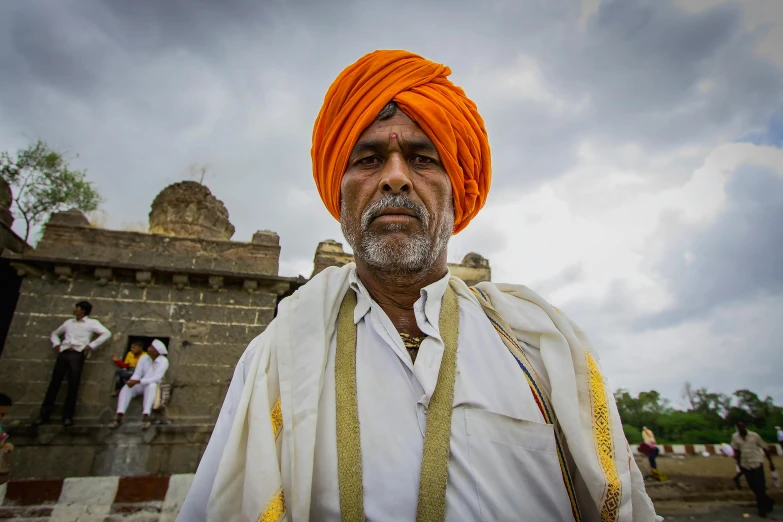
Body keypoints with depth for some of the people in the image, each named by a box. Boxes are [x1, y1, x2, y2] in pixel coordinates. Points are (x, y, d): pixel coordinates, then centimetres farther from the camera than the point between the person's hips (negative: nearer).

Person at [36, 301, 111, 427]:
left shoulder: (92, 323, 6)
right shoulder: (69, 322, 22)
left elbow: (107, 333, -6)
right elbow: (55, 333, 35)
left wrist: (91, 346, -10)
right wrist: (56, 344, 14)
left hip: (77, 354, -4)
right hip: (63, 354, 5)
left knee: (73, 385, -5)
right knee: (54, 383, 2)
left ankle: (68, 416, 2)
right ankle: (44, 414, 10)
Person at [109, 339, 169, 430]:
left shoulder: (163, 361, -14)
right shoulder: (143, 358, 1)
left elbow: (156, 378, -22)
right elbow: (137, 374, -1)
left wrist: (137, 381, -29)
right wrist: (132, 380, -25)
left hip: (153, 386, -4)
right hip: (140, 385, 5)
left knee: (152, 385, -38)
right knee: (126, 388, -24)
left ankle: (145, 417, -45)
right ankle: (119, 418, -33)